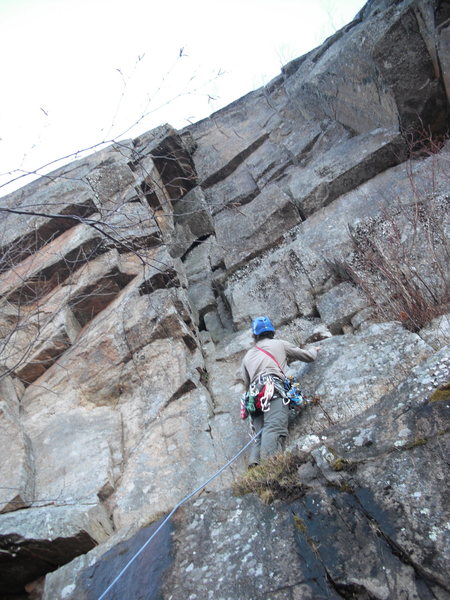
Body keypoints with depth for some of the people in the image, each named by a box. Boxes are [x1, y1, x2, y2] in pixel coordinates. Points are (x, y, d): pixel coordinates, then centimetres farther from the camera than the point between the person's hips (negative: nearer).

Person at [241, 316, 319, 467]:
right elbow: (309, 357, 30)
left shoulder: (247, 357, 32)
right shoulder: (280, 344, 23)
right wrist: (314, 350, 52)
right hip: (274, 389, -4)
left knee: (260, 436, -5)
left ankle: (254, 464, -29)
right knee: (274, 429, -22)